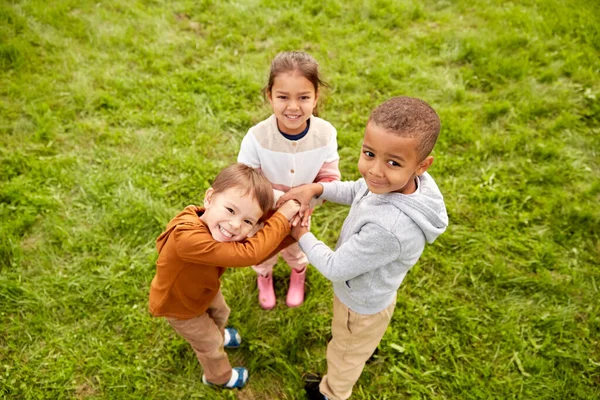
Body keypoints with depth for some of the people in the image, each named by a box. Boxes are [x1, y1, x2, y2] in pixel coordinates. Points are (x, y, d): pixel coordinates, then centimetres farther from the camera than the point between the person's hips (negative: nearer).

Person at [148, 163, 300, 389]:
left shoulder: (221, 229, -25)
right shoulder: (189, 239, -50)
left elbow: (255, 254, -16)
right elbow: (249, 254, -53)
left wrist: (291, 231, -29)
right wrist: (282, 218, -42)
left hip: (202, 289, 6)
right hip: (178, 304, -6)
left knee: (219, 314, 35)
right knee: (210, 343, 21)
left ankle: (217, 335, 71)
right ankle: (219, 377, 54)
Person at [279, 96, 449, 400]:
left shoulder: (388, 228, -48)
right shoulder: (397, 182, -24)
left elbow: (335, 268, -31)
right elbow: (353, 192, 0)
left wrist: (302, 236, -16)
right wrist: (315, 188, -16)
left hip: (361, 305, -6)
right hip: (371, 292, 7)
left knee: (345, 354, 27)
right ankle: (366, 347, 72)